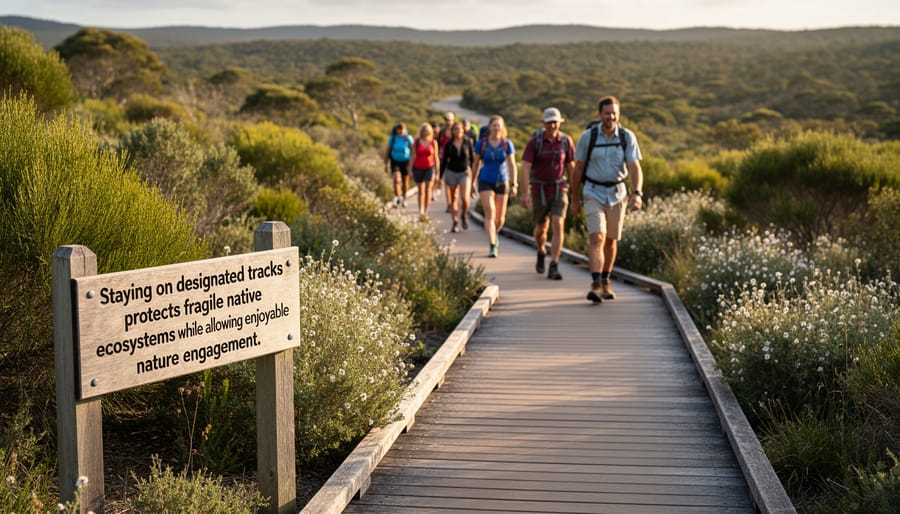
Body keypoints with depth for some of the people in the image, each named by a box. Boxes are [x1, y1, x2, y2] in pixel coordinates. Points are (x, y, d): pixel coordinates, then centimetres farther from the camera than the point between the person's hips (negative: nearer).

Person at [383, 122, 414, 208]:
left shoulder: (409, 139, -7)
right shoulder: (392, 138, -4)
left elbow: (413, 152, -1)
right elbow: (387, 151, 3)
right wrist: (386, 164, 3)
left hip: (405, 162, 0)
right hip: (395, 162, 0)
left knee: (405, 182, 10)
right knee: (397, 179, -21)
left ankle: (404, 199, 31)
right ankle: (397, 198, -18)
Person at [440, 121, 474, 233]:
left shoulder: (467, 143, -2)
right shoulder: (448, 144, -1)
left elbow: (472, 159, 4)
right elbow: (444, 161, 4)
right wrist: (440, 177, 3)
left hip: (464, 173, -1)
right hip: (451, 173, 1)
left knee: (464, 198, -17)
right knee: (453, 199, 6)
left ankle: (463, 216, 11)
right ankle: (455, 223, 17)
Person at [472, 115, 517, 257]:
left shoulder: (507, 144, -4)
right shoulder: (481, 143, -5)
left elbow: (512, 165, -5)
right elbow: (476, 164, 5)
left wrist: (514, 185, -13)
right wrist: (473, 183, 10)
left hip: (502, 183, 2)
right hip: (485, 182, -2)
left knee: (500, 218, 8)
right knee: (489, 213, -17)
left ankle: (494, 233, 42)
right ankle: (492, 247, -18)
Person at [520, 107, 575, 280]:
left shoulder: (566, 141, -5)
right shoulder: (534, 141, -12)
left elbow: (570, 167, 6)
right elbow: (525, 167, -16)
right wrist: (524, 193, -25)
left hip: (559, 189, 0)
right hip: (540, 190, 0)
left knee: (558, 226, -16)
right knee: (541, 228, 13)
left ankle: (553, 268, -16)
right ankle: (541, 253, 46)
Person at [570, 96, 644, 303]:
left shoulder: (627, 137, -8)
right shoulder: (587, 136, -10)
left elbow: (635, 168, -14)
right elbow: (578, 169, -1)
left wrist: (637, 193, -31)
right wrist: (575, 199, 3)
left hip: (617, 194, 2)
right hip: (593, 194, -2)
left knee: (610, 240, 13)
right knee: (597, 238, -18)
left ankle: (605, 282, 30)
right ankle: (596, 285, -23)